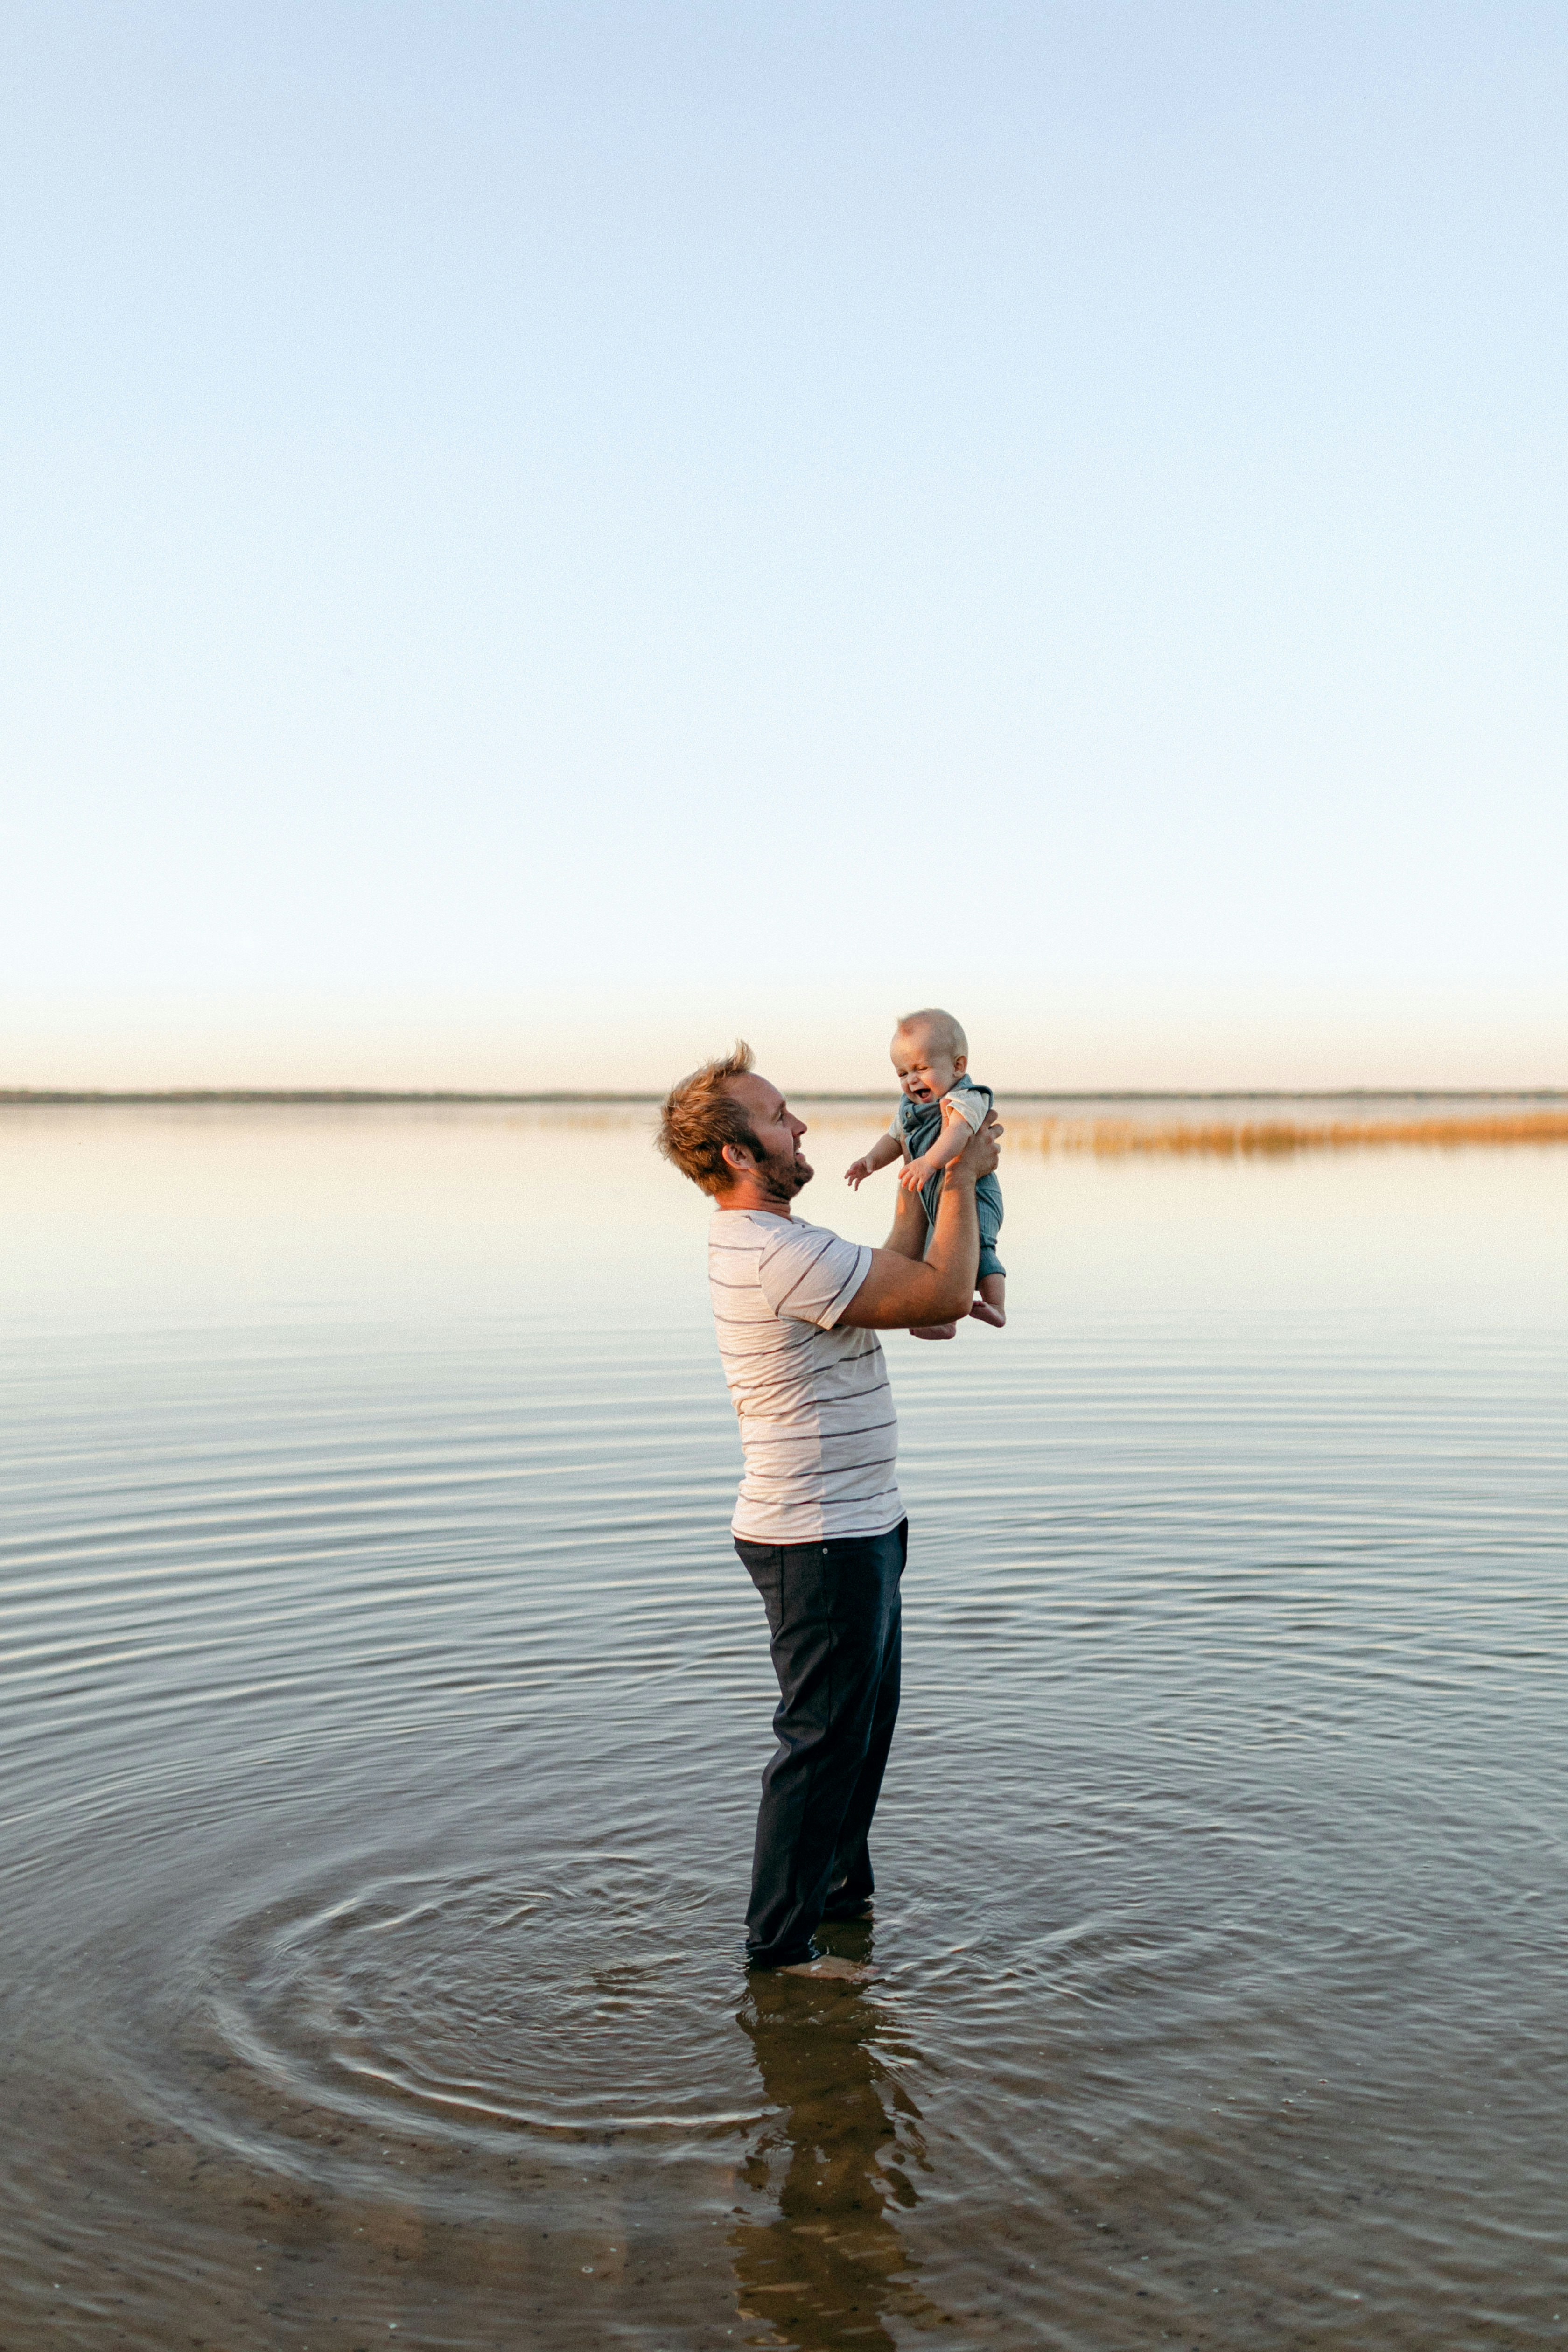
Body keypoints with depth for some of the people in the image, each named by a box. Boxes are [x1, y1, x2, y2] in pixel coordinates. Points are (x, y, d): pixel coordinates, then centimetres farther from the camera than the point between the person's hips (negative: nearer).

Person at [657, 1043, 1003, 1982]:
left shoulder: (760, 1241, 9)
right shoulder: (784, 1254, -25)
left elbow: (900, 1286, 16)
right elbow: (943, 1293, -21)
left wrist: (921, 1184, 17)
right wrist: (964, 1176, -9)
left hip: (855, 1528, 11)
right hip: (823, 1543, -11)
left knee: (867, 1719, 24)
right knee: (824, 1737, 1)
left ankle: (842, 1885, 41)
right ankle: (780, 1942, 15)